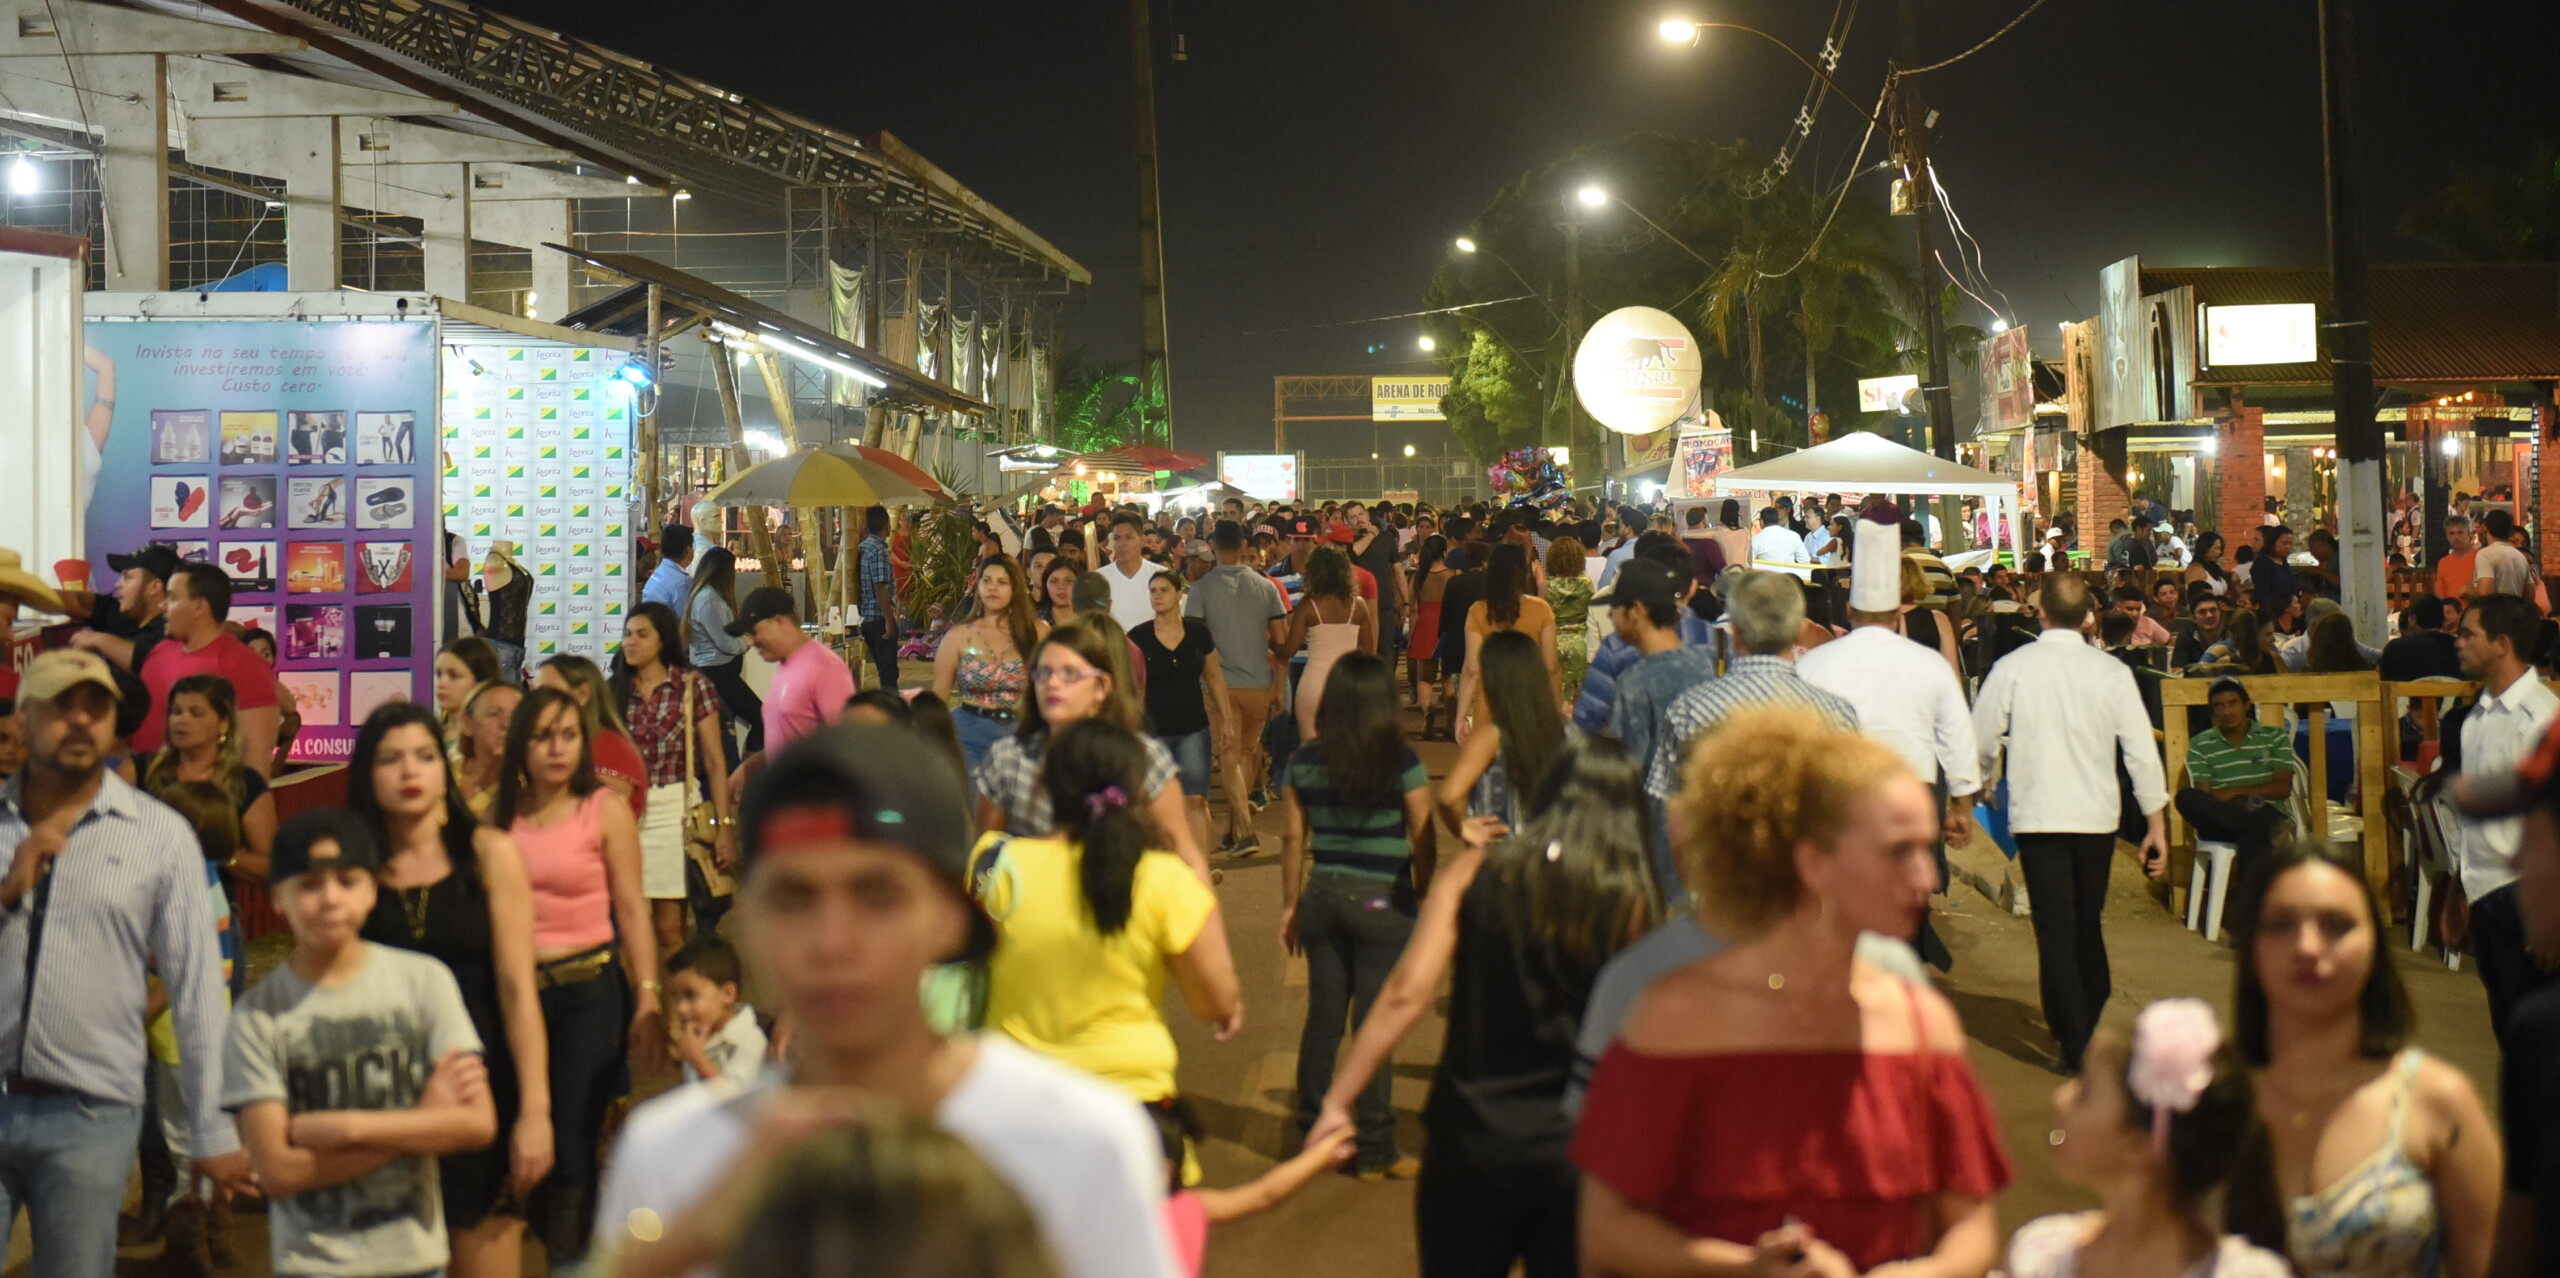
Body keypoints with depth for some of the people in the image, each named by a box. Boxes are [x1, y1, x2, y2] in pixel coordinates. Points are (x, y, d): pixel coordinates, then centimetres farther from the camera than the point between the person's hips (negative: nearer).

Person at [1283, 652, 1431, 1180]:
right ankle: (1374, 1151, 7)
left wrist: (1290, 904, 12)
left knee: (1322, 1018, 13)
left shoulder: (1304, 761, -1)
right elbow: (1423, 840, -8)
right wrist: (1424, 898, 5)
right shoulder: (1400, 761, -11)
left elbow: (1292, 838, 4)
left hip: (1322, 898, 4)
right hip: (1382, 901, -4)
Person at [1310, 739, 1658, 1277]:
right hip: (1585, 1152, -1)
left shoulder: (1476, 872, -3)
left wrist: (1338, 1101, -9)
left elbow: (1407, 993, -11)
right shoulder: (1633, 900, -5)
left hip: (1473, 1143, 1)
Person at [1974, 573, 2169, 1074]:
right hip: (2097, 816, 3)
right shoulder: (2112, 672, -4)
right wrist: (2156, 825, 4)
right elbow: (2141, 752, -3)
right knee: (2087, 924, 20)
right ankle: (2090, 1019, 33)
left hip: (2038, 816, -3)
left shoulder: (2012, 669, -8)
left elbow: (1981, 744, 1)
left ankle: (2075, 1044, 0)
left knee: (2056, 930, 1)